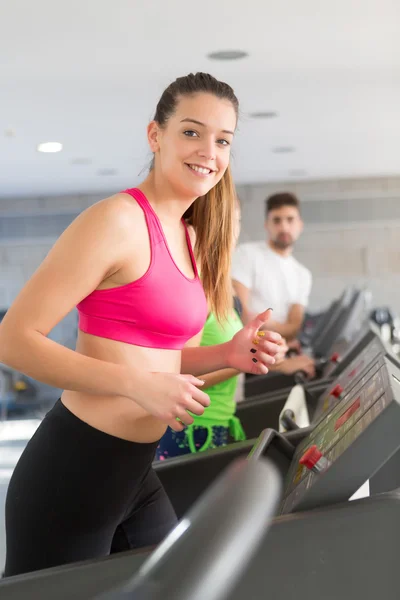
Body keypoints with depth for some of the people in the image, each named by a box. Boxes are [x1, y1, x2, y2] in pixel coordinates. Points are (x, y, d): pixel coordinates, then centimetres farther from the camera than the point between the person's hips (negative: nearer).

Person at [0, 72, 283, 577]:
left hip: (138, 473, 9)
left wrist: (226, 355, 2)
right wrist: (140, 385, -25)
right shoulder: (118, 219, -16)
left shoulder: (190, 238, 11)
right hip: (71, 471, -8)